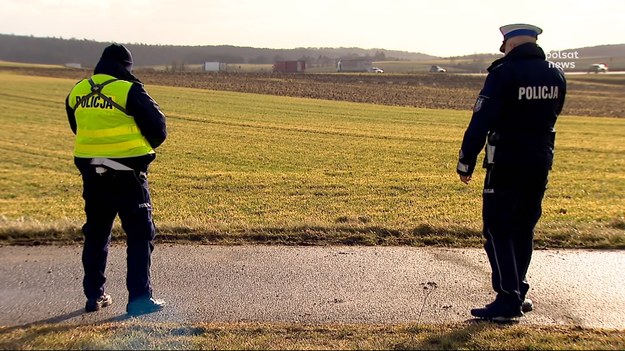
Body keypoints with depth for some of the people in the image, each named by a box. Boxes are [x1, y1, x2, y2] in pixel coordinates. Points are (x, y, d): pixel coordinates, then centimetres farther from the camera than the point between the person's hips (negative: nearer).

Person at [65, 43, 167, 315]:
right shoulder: (129, 90, -12)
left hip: (92, 173, 6)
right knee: (140, 234, 3)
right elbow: (158, 127, -8)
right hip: (127, 173, -6)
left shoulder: (77, 90, 7)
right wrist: (143, 148, 9)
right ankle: (140, 299, 4)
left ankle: (94, 295, 24)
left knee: (95, 233, 17)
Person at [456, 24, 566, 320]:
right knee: (524, 229, 17)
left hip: (506, 165, -7)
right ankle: (517, 292, 28)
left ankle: (508, 300, -2)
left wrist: (465, 163, -9)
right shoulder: (556, 75, 7)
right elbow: (549, 117, 17)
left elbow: (481, 121, -15)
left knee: (498, 231, 0)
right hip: (541, 164, 7)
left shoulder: (504, 73, -13)